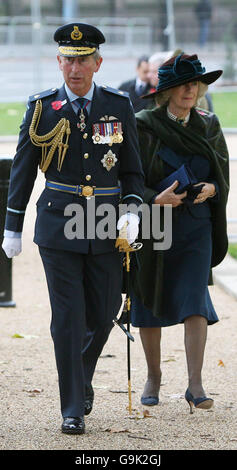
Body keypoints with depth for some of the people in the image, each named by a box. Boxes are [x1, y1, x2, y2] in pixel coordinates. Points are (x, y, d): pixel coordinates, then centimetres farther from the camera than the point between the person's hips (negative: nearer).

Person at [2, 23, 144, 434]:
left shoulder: (118, 106, 3)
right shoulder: (42, 107, -1)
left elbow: (131, 169, 9)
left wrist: (132, 211, -8)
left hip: (106, 225, 2)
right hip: (59, 225, -2)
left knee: (103, 314, 8)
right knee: (67, 318, -4)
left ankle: (82, 376, 37)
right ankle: (72, 409, 2)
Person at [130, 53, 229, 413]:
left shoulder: (208, 126, 5)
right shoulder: (144, 127, -5)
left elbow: (224, 176, 10)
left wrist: (211, 189, -12)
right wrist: (155, 199, -22)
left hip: (196, 227, 1)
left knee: (194, 300, -10)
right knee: (150, 302, 7)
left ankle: (195, 384, -10)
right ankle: (153, 378, 24)